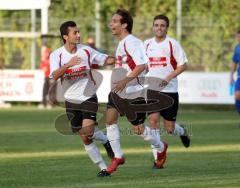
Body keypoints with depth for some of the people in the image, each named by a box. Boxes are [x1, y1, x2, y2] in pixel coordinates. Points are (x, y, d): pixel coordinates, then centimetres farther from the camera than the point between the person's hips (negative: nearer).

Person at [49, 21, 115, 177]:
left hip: (88, 97, -1)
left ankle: (106, 141, 9)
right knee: (85, 139, 3)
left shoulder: (86, 50, -2)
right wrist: (68, 64, -36)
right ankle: (103, 167, 14)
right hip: (71, 101, 1)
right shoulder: (56, 55, -7)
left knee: (88, 131, -22)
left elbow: (106, 59, 8)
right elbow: (55, 76, -23)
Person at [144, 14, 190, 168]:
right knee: (153, 118, -17)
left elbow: (183, 65, -6)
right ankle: (158, 157, -10)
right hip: (152, 88, 3)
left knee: (169, 128, 0)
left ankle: (182, 132, 38)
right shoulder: (147, 44, 7)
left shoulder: (172, 44, -5)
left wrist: (168, 78, -16)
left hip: (169, 89, -3)